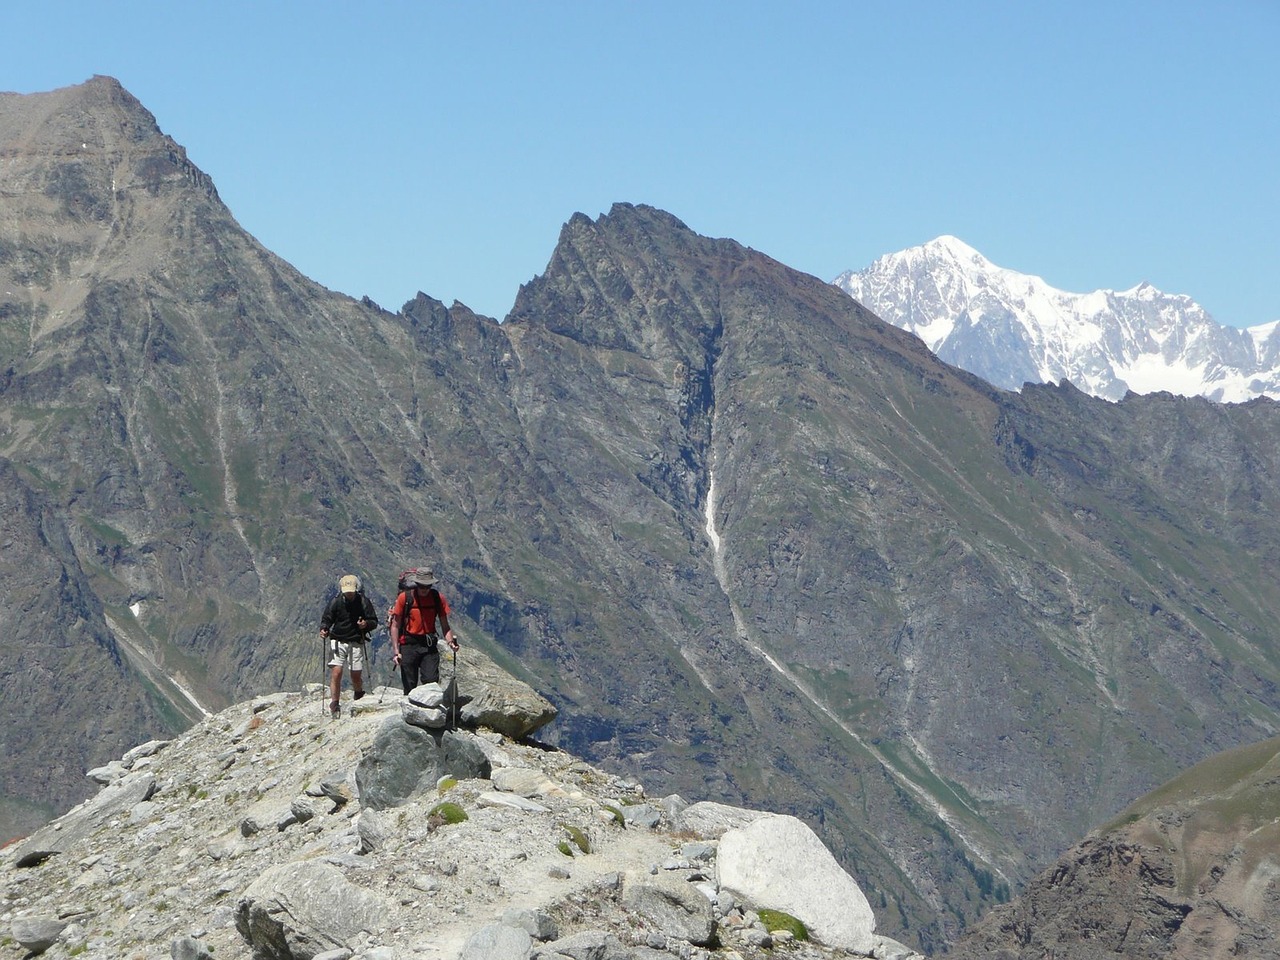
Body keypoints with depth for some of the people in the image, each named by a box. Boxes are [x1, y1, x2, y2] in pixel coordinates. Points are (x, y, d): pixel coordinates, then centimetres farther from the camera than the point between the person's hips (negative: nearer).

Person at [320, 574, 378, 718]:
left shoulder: (364, 602, -2)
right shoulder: (335, 602, -2)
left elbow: (374, 622, 1)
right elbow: (326, 619, 3)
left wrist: (366, 624, -21)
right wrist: (324, 630, -19)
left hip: (356, 643, 0)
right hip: (338, 642, 0)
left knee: (356, 676, 3)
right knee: (336, 673, -13)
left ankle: (359, 694, 35)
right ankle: (333, 705, -8)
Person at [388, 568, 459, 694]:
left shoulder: (437, 598, 1)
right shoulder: (404, 598, -5)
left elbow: (445, 626, 7)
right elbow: (395, 626, -2)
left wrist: (450, 641, -13)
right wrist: (396, 651, -9)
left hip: (430, 646, 1)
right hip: (409, 646, -1)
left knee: (431, 682, -10)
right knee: (410, 687, 2)